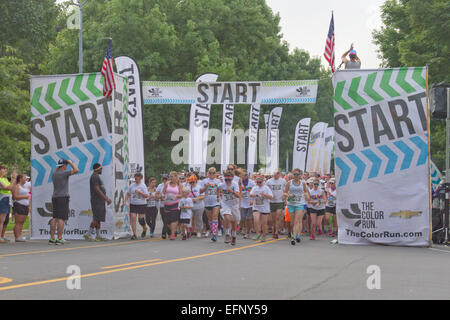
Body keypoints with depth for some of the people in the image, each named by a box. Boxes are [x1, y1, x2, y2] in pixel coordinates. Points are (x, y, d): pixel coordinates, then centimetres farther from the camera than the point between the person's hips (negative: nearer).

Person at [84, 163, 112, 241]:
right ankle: (89, 234, -14)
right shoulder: (94, 176, -11)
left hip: (100, 202, 10)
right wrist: (106, 198, -20)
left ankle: (98, 236, 8)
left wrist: (107, 198, 20)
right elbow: (97, 189, -20)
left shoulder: (97, 177, 21)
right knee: (96, 218, -14)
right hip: (96, 201, -10)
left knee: (99, 219, 8)